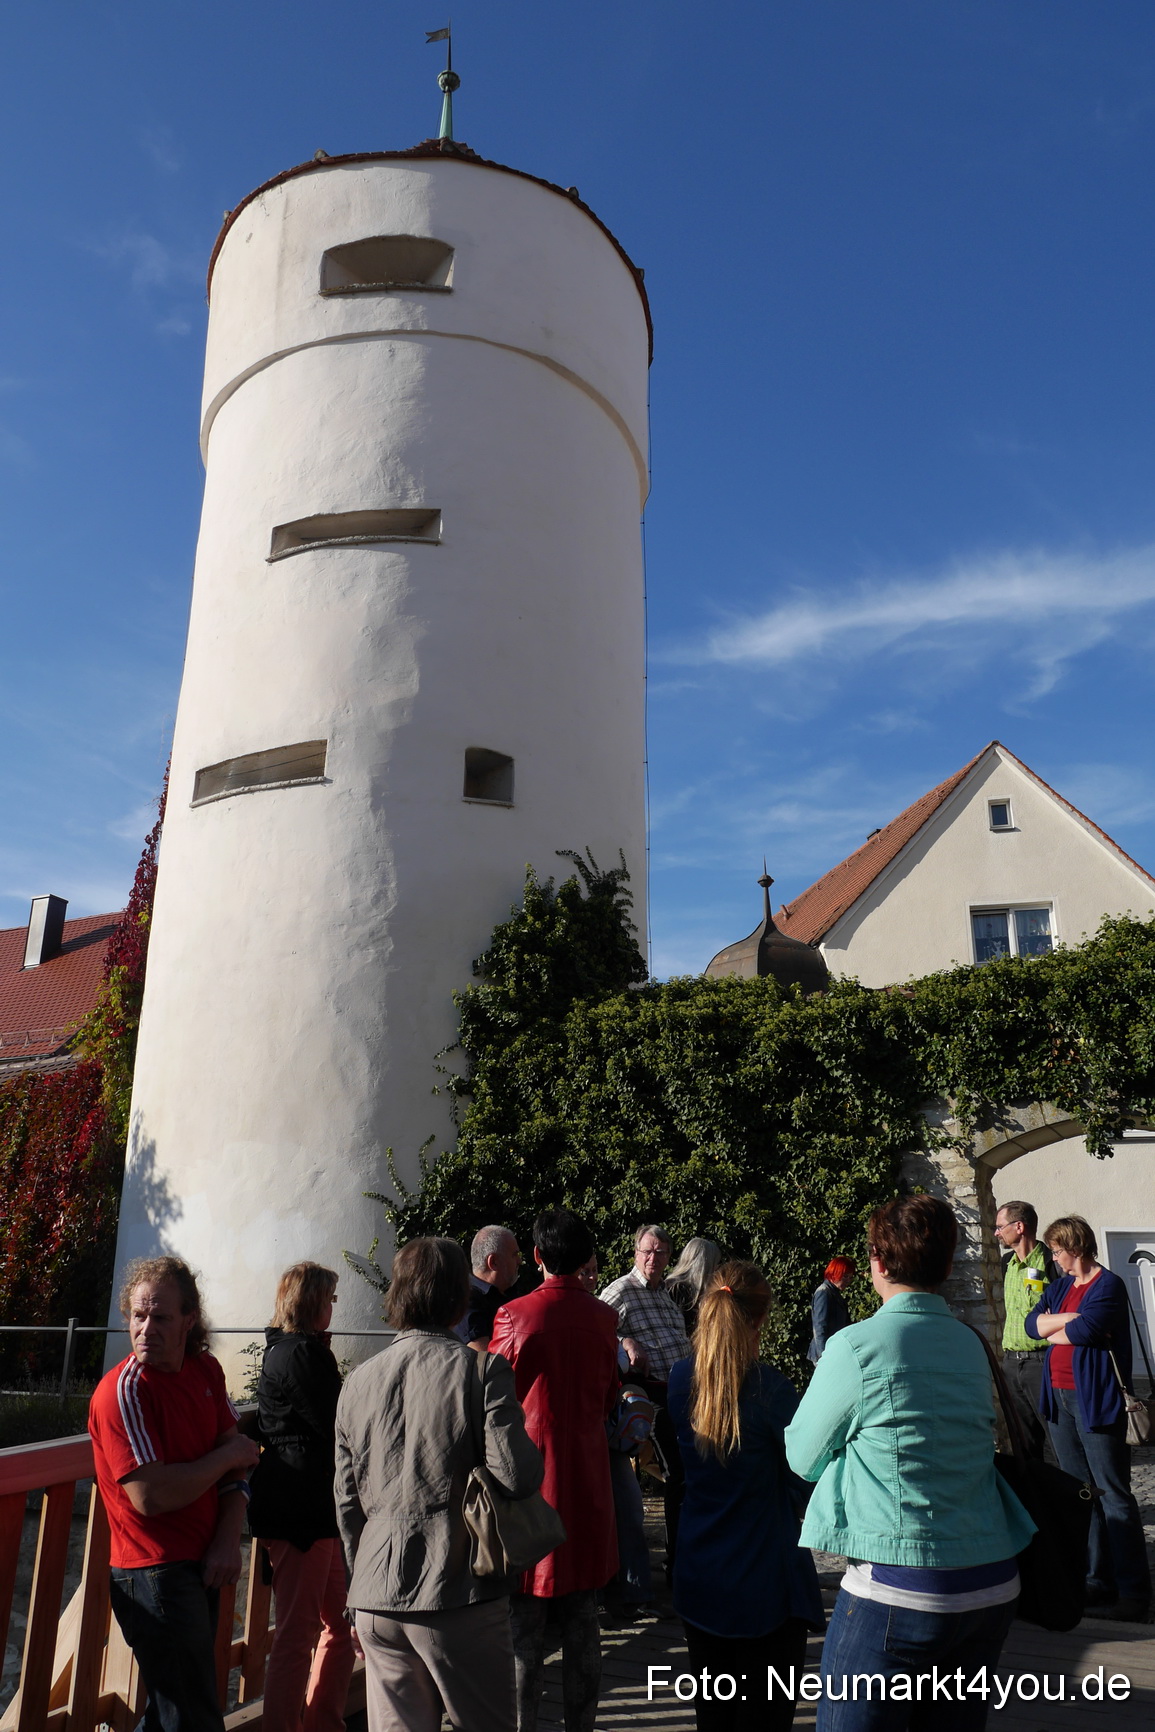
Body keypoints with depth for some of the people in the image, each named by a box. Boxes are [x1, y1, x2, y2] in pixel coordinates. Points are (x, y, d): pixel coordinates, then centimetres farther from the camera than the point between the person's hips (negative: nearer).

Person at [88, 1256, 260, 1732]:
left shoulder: (206, 1370, 2)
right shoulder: (122, 1392, -19)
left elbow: (238, 1460, 7)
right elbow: (151, 1496, -25)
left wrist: (228, 1540, -7)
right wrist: (227, 1456, -14)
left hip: (203, 1566, 7)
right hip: (155, 1574, -7)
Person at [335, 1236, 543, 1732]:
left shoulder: (357, 1381, 5)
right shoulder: (482, 1370, -11)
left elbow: (347, 1504, 11)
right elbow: (517, 1476, -18)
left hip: (375, 1599, 4)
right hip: (460, 1594, -4)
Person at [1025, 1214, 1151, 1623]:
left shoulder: (1108, 1286, -10)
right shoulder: (1061, 1285, 14)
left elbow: (1084, 1331, -23)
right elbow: (1032, 1323, 4)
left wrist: (1053, 1330, -4)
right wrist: (1068, 1319, -12)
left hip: (1095, 1400, -8)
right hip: (1059, 1398, 8)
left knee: (1113, 1494, -4)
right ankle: (1097, 1583, 22)